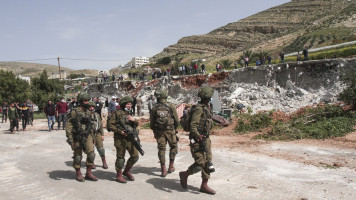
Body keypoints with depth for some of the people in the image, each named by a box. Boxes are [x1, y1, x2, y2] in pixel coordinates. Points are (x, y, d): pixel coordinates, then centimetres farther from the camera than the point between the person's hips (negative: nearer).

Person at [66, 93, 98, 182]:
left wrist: (92, 137, 18)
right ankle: (78, 174, 23)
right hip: (77, 137, -5)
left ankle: (88, 173, 12)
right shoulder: (74, 112, -10)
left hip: (87, 136, 5)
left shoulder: (88, 112, 10)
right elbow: (69, 126, -12)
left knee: (91, 154, -2)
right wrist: (70, 140, -17)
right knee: (78, 156, 5)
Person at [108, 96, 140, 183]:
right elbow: (111, 125, -8)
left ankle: (127, 171, 25)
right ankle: (119, 175, 17)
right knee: (120, 157, 1)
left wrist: (134, 120, -3)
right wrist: (120, 131, -16)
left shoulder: (130, 114, 15)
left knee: (135, 156, 4)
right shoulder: (117, 113, -4)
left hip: (130, 138, 6)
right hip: (120, 138, -6)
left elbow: (136, 125, 18)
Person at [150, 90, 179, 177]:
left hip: (159, 132, 2)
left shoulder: (154, 108, 0)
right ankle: (171, 166, 19)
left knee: (161, 149, 7)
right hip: (170, 131, -1)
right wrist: (175, 128, 16)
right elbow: (177, 120, -3)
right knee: (173, 147, 17)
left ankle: (163, 170, 5)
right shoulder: (171, 106, -6)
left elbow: (151, 122, 6)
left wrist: (154, 130, 22)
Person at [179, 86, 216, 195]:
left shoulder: (207, 108, 13)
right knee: (200, 163, -9)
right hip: (197, 140, -9)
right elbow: (193, 126, -24)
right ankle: (184, 174, 16)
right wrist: (199, 137, -33)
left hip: (205, 139, 9)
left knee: (207, 162, 8)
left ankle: (204, 185, 17)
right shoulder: (199, 109, -16)